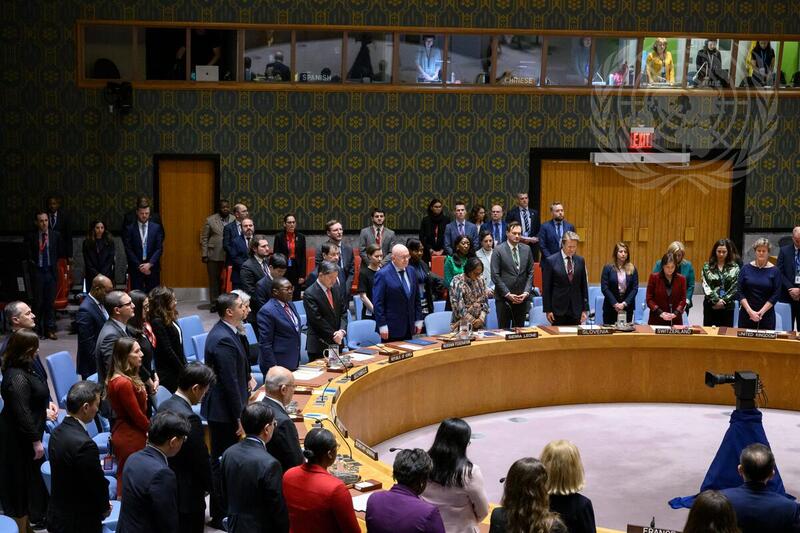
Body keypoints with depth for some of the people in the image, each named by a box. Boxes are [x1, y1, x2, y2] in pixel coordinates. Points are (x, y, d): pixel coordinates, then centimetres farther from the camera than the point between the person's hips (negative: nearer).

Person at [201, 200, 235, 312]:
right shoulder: (210, 220, 2)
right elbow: (204, 238, 3)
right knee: (214, 280, 7)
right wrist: (204, 255, -2)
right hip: (214, 255, 0)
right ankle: (214, 304, 16)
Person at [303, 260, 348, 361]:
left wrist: (342, 331, -9)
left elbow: (343, 313, 9)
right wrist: (333, 335, -15)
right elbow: (317, 319, -16)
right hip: (319, 345, -6)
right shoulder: (309, 294, -12)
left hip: (337, 342, 6)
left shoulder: (336, 291, 9)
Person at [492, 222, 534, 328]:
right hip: (504, 298, -3)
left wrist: (526, 293, -2)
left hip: (522, 298, 3)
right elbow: (495, 275, -7)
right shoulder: (498, 250, -4)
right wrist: (507, 294, -11)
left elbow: (530, 273, 9)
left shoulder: (526, 249, 9)